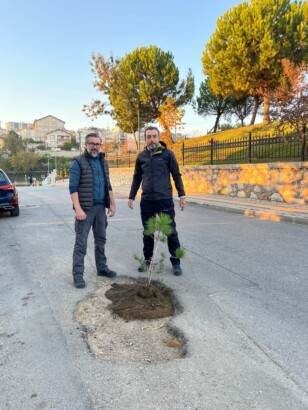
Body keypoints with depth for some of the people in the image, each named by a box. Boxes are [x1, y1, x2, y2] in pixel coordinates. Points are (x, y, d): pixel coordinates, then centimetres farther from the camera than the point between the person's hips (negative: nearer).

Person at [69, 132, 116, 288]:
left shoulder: (103, 162, 13)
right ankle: (78, 274, 5)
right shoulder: (78, 162, -6)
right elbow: (73, 187, -12)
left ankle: (102, 268, 26)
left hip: (101, 207, 6)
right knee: (81, 242, -2)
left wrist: (112, 204, 10)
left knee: (101, 239, 13)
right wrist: (78, 209, -20)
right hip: (85, 208, -6)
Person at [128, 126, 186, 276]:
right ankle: (147, 260, 25)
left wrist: (182, 195, -4)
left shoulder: (167, 154, 0)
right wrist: (131, 197, 12)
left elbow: (177, 175, 2)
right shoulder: (141, 156, 8)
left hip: (165, 200, -3)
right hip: (146, 201, 3)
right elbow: (136, 178, 15)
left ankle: (175, 262, 15)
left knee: (171, 232, 3)